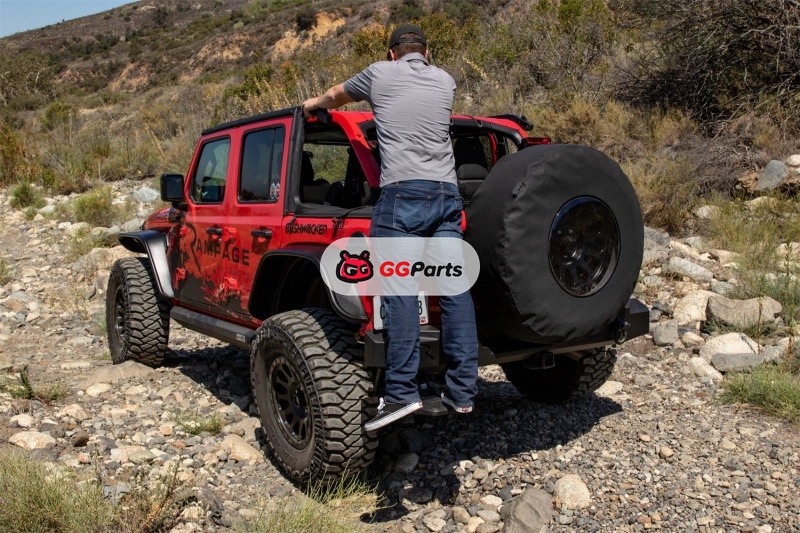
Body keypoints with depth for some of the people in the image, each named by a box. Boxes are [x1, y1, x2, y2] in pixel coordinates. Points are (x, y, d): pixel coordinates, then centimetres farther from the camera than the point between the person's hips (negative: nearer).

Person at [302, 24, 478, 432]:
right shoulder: (445, 81, 23)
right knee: (454, 288, 1)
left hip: (403, 192, -4)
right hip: (447, 192, 5)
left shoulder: (380, 73, 13)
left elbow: (337, 96, 32)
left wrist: (314, 104, 55)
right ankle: (462, 391, 3)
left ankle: (402, 392, -13)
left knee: (400, 289, -9)